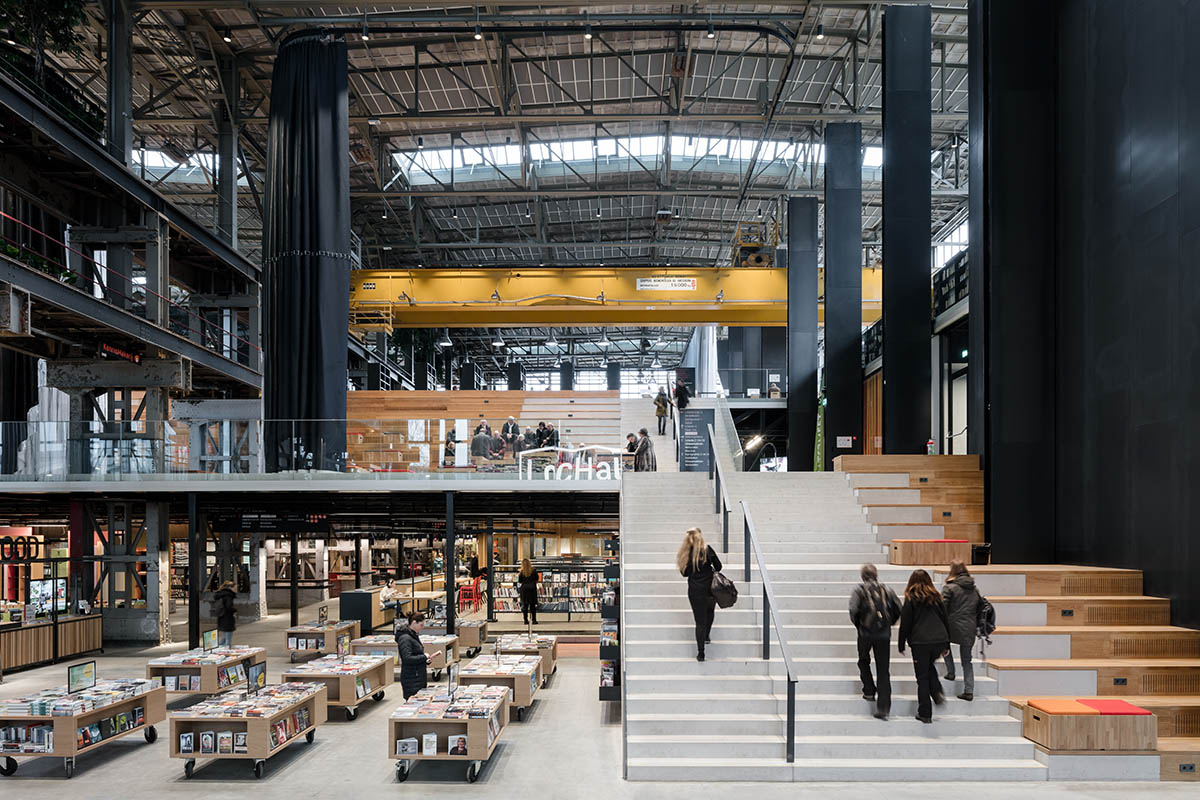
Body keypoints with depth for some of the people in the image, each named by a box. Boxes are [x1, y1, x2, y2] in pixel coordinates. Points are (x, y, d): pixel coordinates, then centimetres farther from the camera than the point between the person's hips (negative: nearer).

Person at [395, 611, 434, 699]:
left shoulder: (414, 635, 14)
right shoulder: (405, 638, -16)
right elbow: (407, 658, -25)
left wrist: (426, 661, 7)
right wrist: (424, 657, -17)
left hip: (420, 678, 10)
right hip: (411, 680, -10)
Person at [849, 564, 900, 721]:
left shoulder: (859, 590, -1)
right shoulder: (886, 590, 8)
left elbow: (853, 610, -13)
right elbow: (898, 609, 4)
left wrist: (857, 625, 3)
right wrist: (889, 624, 15)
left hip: (866, 633, -2)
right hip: (884, 635, 2)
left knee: (863, 662, 25)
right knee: (883, 670, 3)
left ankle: (869, 691, 17)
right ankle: (883, 708, -2)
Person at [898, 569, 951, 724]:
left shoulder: (911, 599, -1)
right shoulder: (936, 597, 11)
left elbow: (905, 624, -2)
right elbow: (945, 621, 15)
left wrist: (901, 645, 6)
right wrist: (947, 645, 22)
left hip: (920, 642, -4)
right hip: (940, 640, 4)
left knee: (922, 677, 4)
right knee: (929, 666, 28)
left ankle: (925, 713, 6)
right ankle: (937, 692, 6)